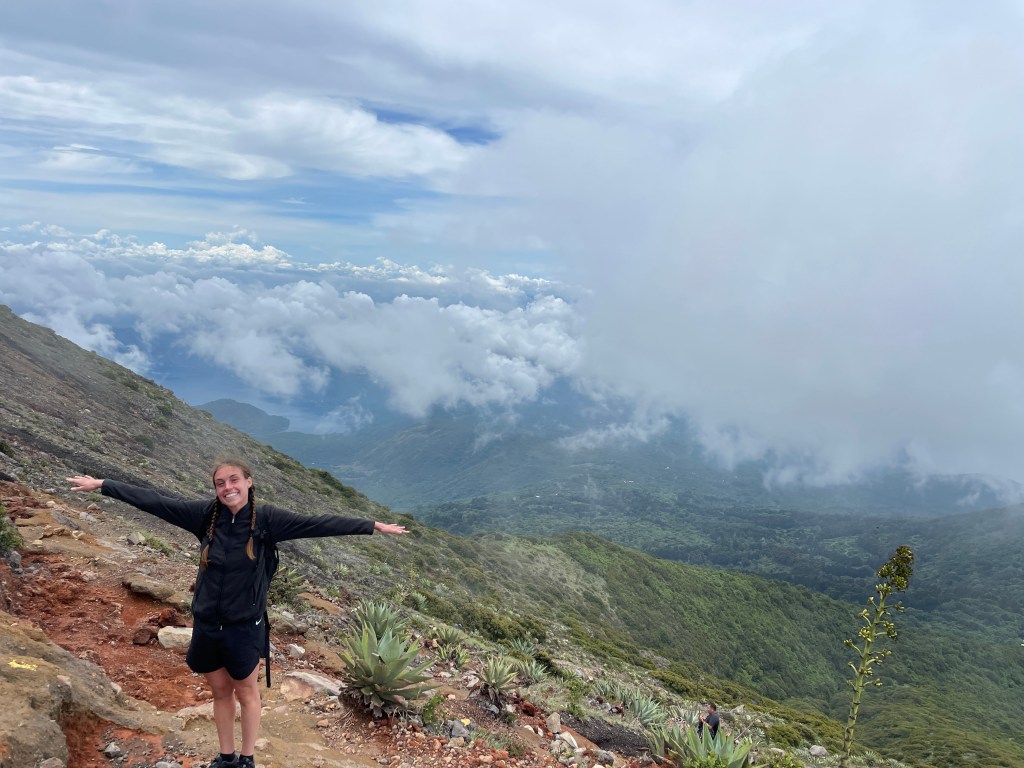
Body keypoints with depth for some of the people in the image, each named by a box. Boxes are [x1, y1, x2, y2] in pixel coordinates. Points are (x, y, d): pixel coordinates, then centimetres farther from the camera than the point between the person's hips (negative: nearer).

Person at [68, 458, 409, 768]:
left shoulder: (266, 519, -15)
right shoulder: (206, 514, -8)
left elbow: (317, 523, -19)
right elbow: (155, 502, -5)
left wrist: (374, 525, -23)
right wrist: (102, 485, -4)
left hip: (245, 625, -3)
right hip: (207, 623, 3)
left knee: (246, 692, 16)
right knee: (220, 691, 19)